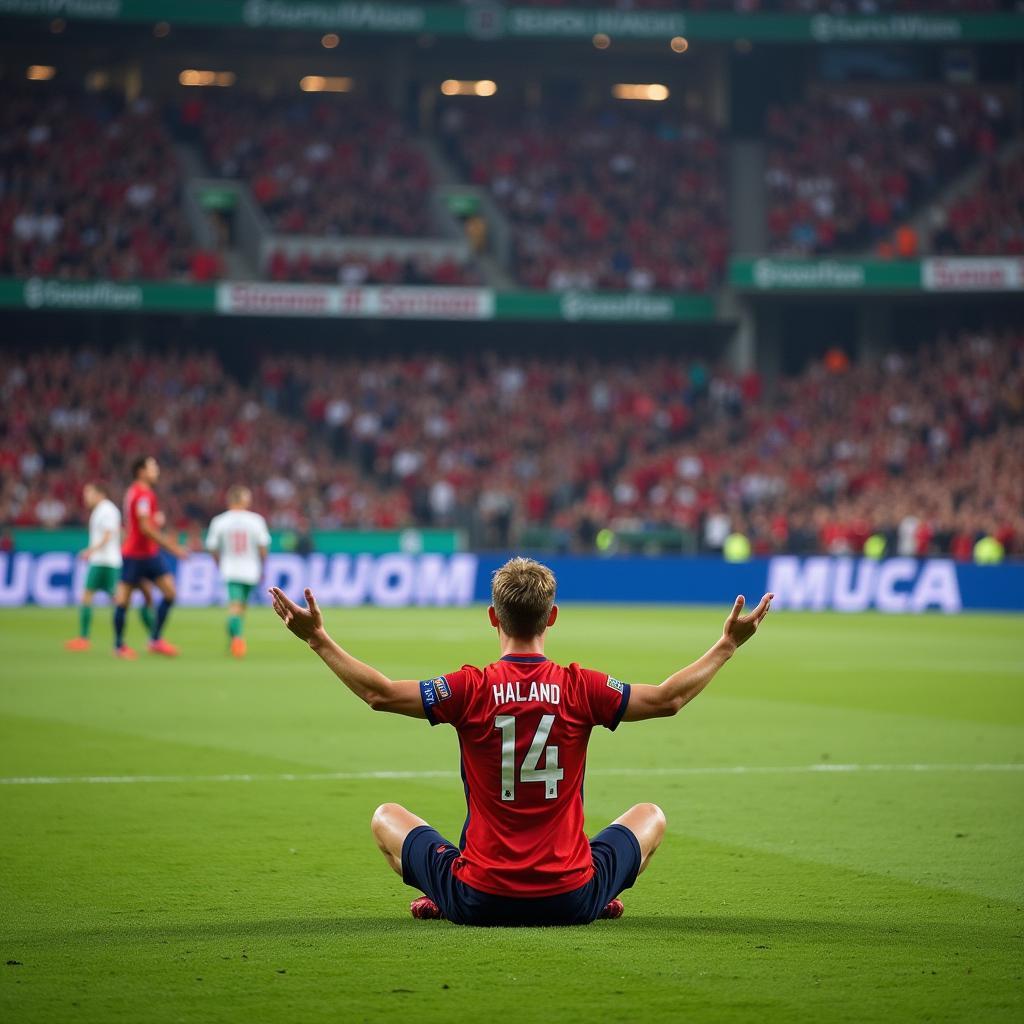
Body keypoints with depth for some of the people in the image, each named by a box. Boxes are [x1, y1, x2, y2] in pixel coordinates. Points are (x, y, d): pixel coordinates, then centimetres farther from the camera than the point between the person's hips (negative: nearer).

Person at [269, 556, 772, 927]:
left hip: (478, 901, 0)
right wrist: (730, 643, 10)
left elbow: (379, 692, -8)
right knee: (650, 815, 27)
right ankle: (602, 896, 19)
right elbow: (670, 697, -1)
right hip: (572, 901, 1)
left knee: (386, 817, 24)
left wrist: (317, 637, 0)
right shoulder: (581, 688, -9)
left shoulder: (470, 689, -11)